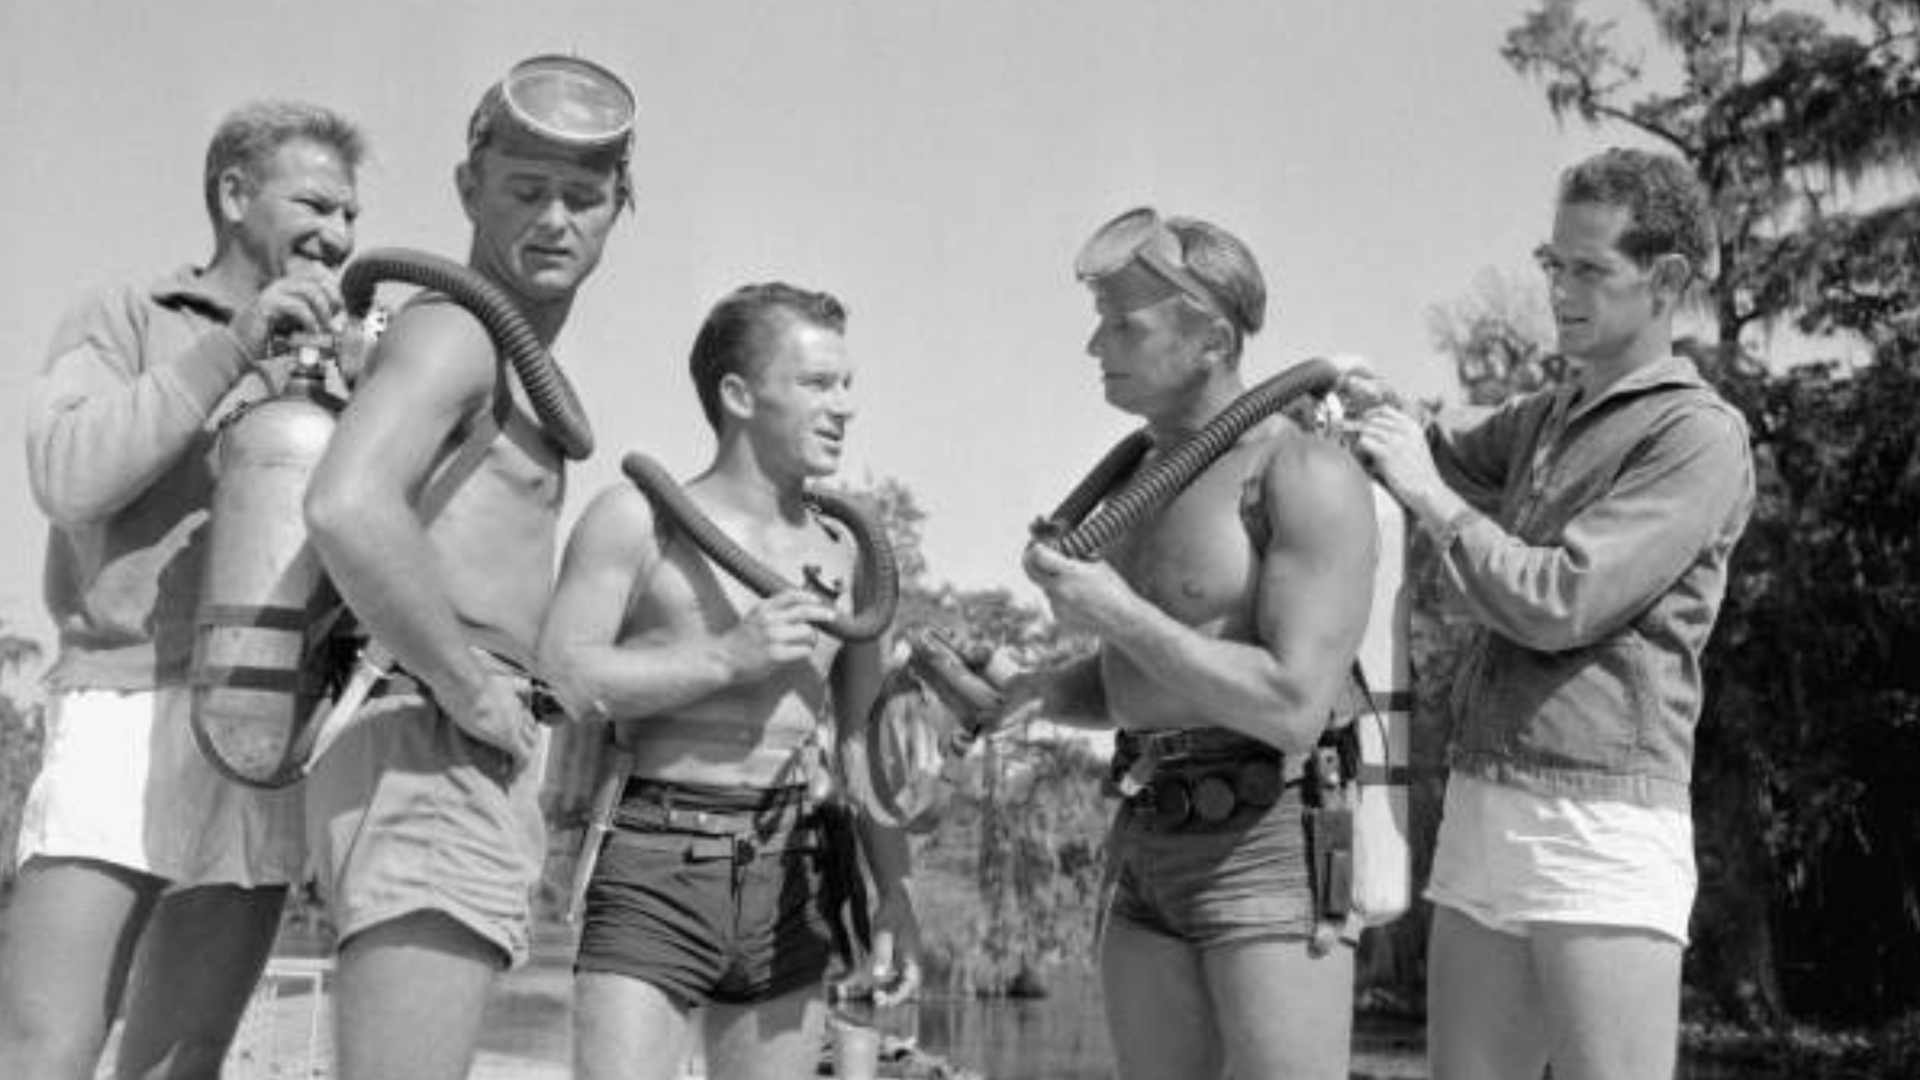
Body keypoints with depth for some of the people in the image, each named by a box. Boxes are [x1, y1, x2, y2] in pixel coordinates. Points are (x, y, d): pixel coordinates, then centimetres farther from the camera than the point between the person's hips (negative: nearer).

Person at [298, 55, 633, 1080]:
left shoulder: (507, 366, 24)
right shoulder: (452, 330, -7)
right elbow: (345, 507, -25)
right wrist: (471, 687, -17)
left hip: (474, 772, 10)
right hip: (435, 759, -10)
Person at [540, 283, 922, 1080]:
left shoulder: (846, 552, 13)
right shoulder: (639, 518, 0)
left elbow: (866, 739, 17)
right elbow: (552, 677, -10)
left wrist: (896, 893, 11)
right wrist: (725, 660, -13)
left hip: (794, 884, 5)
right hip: (659, 865, -5)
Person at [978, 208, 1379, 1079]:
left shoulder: (1309, 477, -14)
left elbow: (1294, 710, -21)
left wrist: (1119, 617, -19)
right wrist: (1031, 692, 1)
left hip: (1277, 853, -8)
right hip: (1157, 849, 8)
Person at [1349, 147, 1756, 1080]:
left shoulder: (1698, 437, -6)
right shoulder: (1551, 418, 20)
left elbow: (1558, 606, -15)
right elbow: (1438, 456, 34)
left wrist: (1427, 494, -5)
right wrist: (1369, 407, 12)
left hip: (1602, 824, -8)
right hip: (1482, 816, 8)